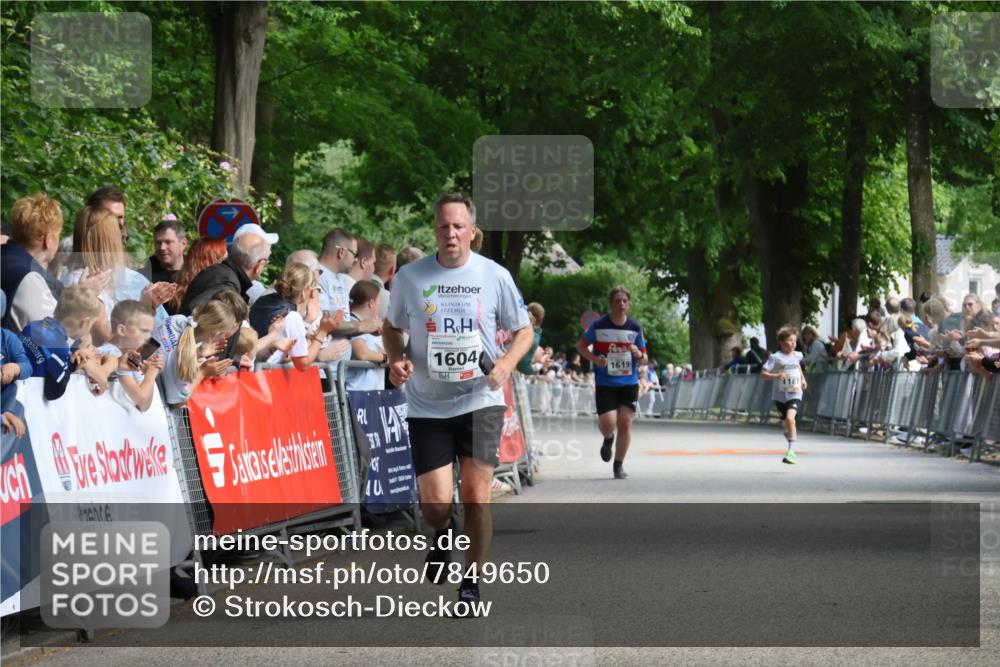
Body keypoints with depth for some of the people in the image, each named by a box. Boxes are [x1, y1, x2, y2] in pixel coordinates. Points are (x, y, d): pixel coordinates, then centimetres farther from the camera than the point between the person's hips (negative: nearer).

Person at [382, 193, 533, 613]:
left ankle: (472, 580, 12)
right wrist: (396, 360, -5)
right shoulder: (409, 277, 0)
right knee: (434, 504, -7)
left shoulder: (495, 276, -1)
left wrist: (506, 364, -10)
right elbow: (392, 327, 16)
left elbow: (523, 330, 9)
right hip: (427, 407, 1)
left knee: (476, 497, -6)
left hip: (480, 402, 0)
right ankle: (442, 535, 29)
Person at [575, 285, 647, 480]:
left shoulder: (635, 328, 3)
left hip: (629, 383, 2)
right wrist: (594, 359, -12)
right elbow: (581, 346, 6)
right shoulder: (599, 326, -5)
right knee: (607, 423, -14)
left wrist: (638, 355, -14)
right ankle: (608, 439, 25)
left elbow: (643, 360, 10)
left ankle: (618, 465, 13)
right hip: (605, 383, -2)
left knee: (625, 423, -3)